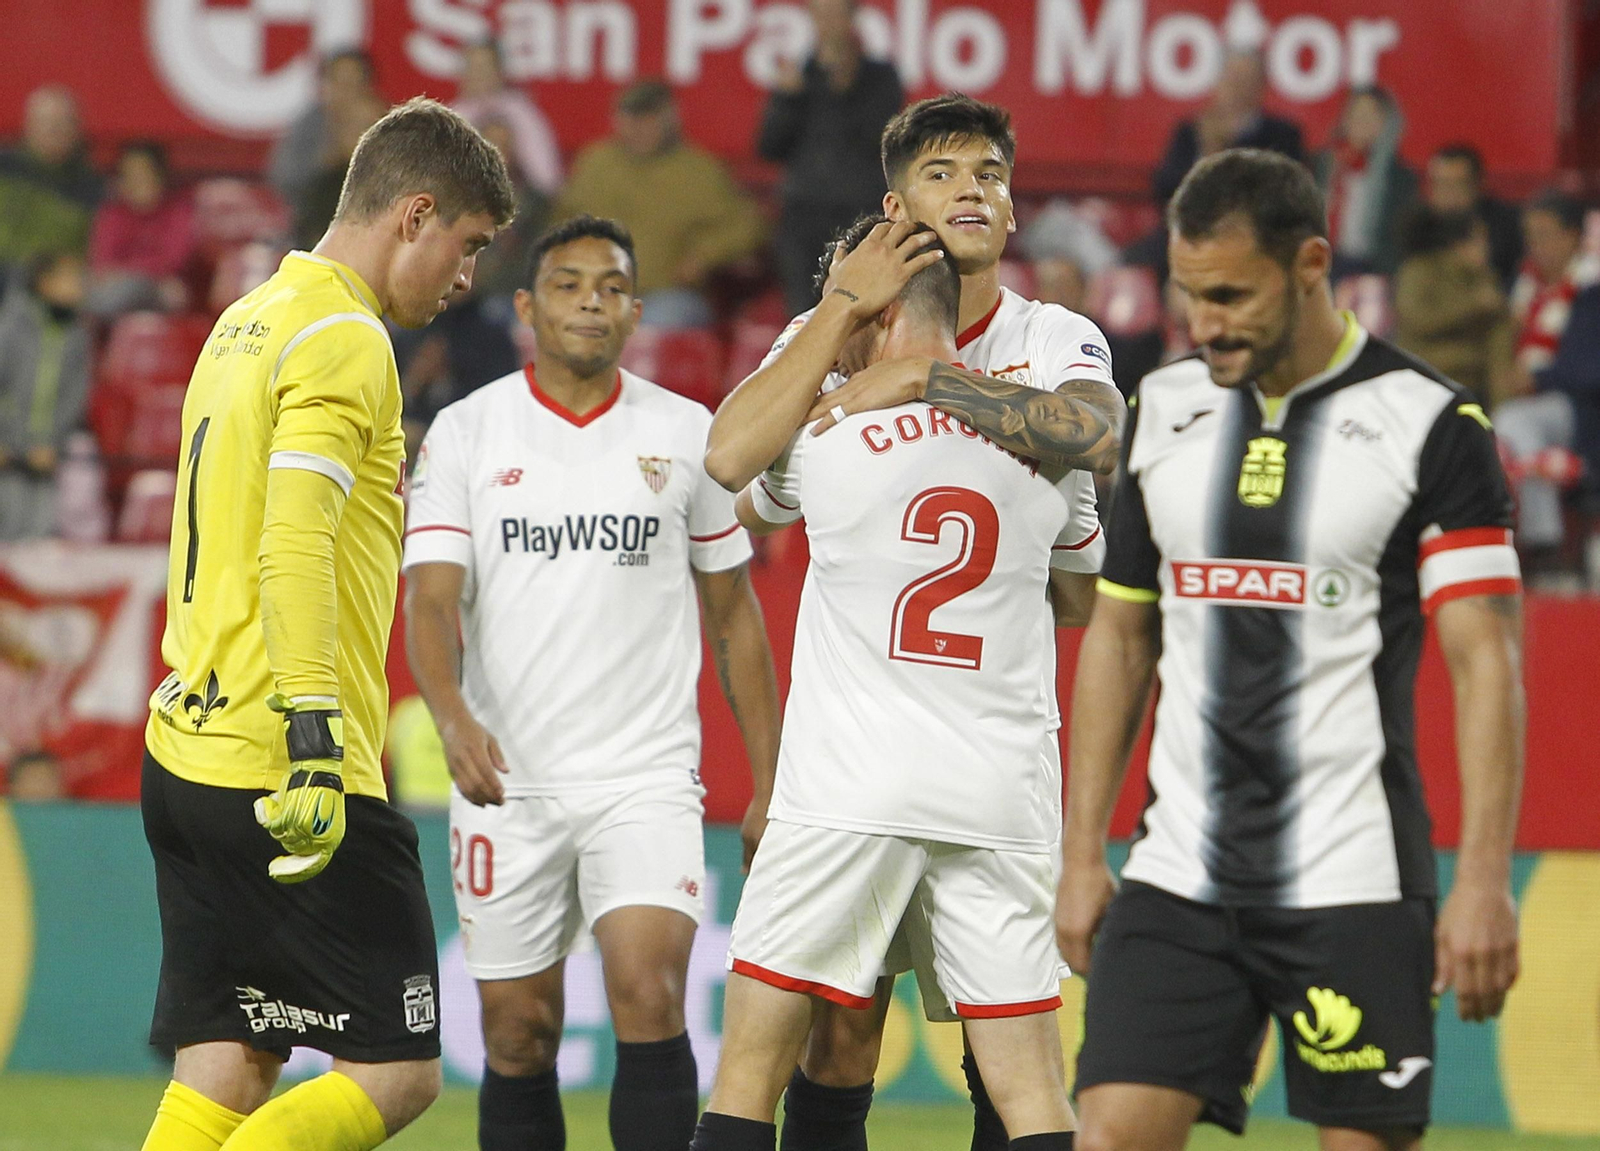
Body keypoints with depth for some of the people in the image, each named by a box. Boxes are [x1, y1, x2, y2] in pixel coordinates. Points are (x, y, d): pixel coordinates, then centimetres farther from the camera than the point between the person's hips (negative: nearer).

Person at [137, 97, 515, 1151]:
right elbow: (294, 543, -21)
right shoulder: (344, 339, -11)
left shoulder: (250, 323, 19)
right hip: (291, 777, -9)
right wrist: (316, 736, -26)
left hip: (188, 750, 9)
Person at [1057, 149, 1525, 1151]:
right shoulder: (1166, 410, 10)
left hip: (1353, 884, -4)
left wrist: (1484, 880, -17)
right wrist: (1083, 853, 12)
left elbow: (1486, 663, -9)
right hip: (1181, 873, 4)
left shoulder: (1430, 425, -6)